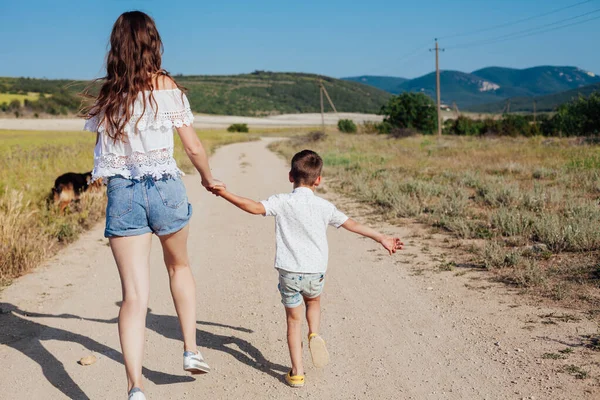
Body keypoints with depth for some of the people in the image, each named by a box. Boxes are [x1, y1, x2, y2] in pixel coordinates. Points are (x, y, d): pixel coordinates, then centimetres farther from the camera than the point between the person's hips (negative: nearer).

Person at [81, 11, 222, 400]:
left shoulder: (106, 95, 4)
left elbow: (102, 151, 9)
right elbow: (194, 148, -2)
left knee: (134, 295, 0)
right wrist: (209, 178, 16)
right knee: (179, 267, 26)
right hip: (165, 188, -1)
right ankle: (191, 350, 29)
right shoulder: (167, 87, -4)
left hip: (122, 193, 1)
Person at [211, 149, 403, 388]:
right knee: (313, 301, 33)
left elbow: (255, 207, -19)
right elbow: (352, 225, 6)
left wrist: (225, 194, -15)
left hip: (289, 272, -1)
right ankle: (314, 334, 8)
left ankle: (297, 373, 10)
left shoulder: (281, 202, -5)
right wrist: (381, 238, 16)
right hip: (315, 272, 1)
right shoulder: (324, 207, 0)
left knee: (293, 320, 9)